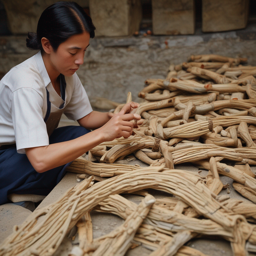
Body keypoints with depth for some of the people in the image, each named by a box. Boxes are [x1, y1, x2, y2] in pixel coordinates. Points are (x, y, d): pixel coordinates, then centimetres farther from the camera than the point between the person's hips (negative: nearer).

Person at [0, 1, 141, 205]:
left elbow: (85, 117, 0)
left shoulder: (66, 72, -9)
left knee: (81, 134, -17)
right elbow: (39, 160, -40)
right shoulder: (26, 83, -32)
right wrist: (102, 134, -41)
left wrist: (113, 118, -21)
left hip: (34, 145, 7)